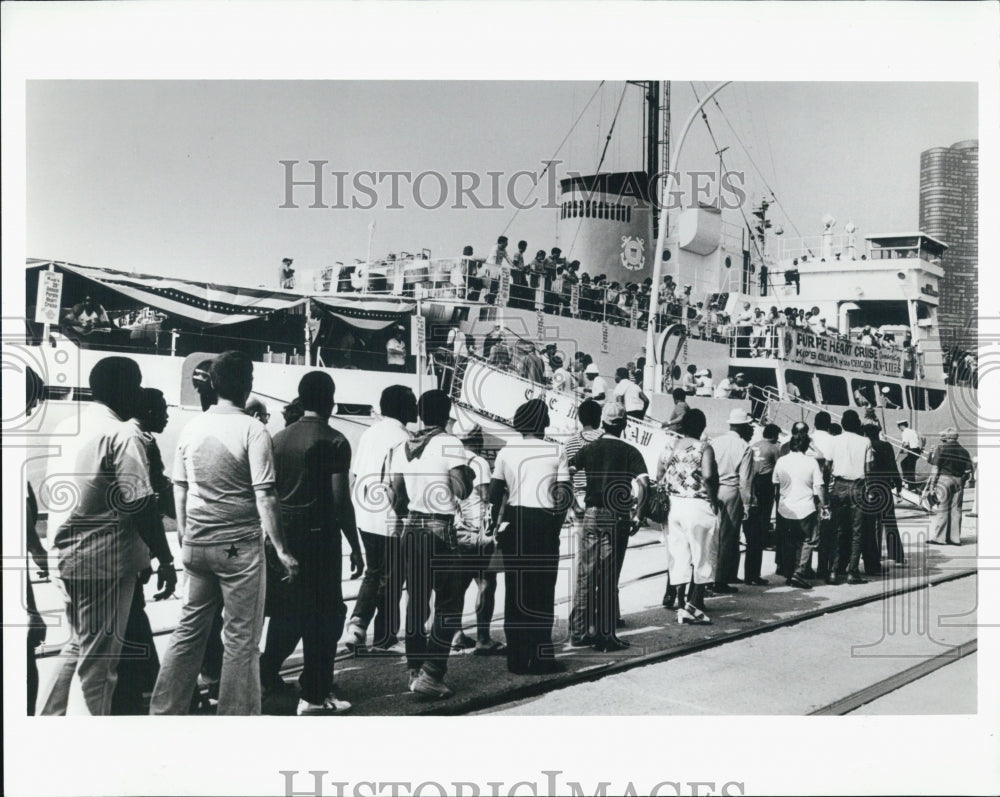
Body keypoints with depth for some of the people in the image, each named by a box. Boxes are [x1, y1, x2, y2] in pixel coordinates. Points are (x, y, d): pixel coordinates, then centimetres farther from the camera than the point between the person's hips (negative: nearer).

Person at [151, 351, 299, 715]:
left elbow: (179, 489, 10)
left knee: (189, 630, 16)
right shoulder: (252, 430, -11)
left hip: (197, 545, 5)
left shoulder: (191, 428, 4)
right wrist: (281, 550, -10)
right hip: (240, 545, -5)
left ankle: (164, 711, 20)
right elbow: (264, 496, -14)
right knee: (241, 639, 4)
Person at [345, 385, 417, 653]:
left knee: (373, 573, 21)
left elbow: (355, 474, 12)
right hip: (390, 520, -7)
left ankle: (358, 622, 3)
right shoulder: (402, 438, -15)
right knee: (391, 579, 7)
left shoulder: (368, 433, 8)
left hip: (364, 517, 7)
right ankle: (384, 638, 16)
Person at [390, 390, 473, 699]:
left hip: (411, 528, 6)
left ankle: (415, 670, 20)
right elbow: (461, 491, -16)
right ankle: (431, 675, -6)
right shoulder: (450, 444, -10)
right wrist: (468, 475, 4)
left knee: (416, 602, 14)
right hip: (440, 530, -6)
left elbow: (397, 499, 9)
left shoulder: (403, 449, 8)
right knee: (448, 604, 0)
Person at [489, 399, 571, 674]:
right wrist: (556, 525, 8)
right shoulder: (556, 451, -1)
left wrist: (496, 526, 11)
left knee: (515, 591, 9)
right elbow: (564, 495, -5)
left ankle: (517, 659, 14)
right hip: (544, 522, -3)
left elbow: (494, 493, 3)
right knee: (542, 592, 5)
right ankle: (541, 658, 7)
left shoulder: (506, 452, 6)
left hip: (513, 521, 3)